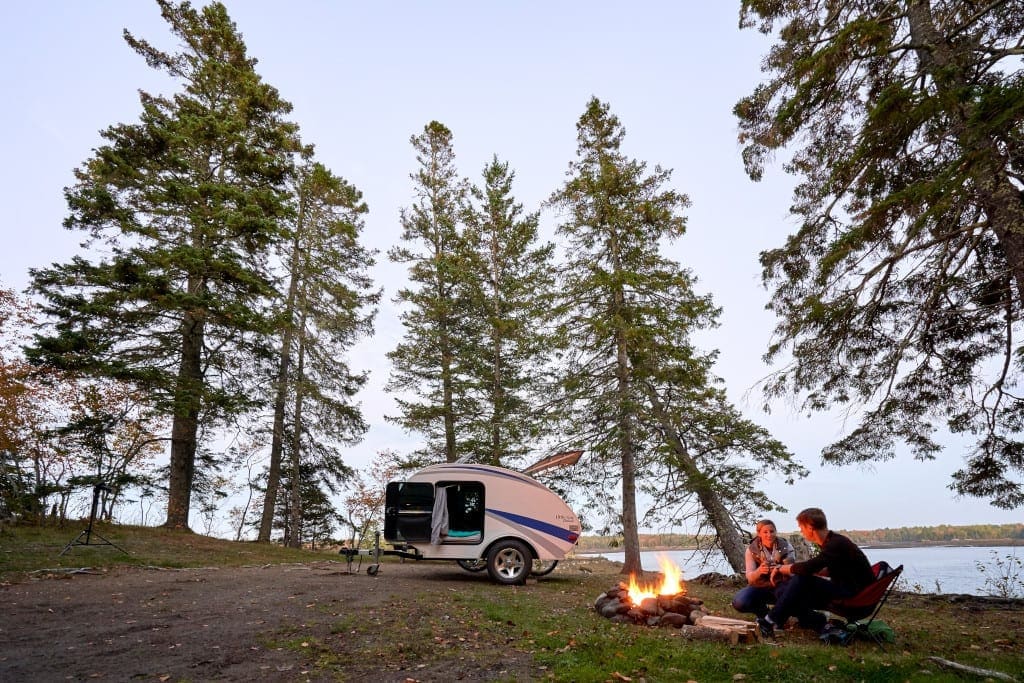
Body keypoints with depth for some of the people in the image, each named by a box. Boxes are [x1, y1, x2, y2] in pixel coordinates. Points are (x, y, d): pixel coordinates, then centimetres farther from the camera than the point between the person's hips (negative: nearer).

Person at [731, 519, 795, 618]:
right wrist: (759, 571, -42)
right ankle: (762, 611, 6)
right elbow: (750, 578, -18)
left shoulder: (785, 546, -10)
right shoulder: (751, 549, -11)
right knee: (738, 603, -28)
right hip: (760, 587, 1)